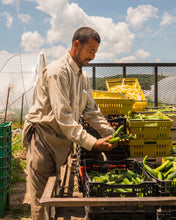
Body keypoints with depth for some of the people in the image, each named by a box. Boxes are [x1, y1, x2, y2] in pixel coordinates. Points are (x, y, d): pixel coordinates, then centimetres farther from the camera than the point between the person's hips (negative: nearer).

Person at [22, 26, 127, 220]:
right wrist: (92, 143, -27)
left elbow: (91, 110, 11)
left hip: (62, 138, 8)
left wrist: (111, 134, -1)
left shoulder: (82, 75, 9)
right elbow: (63, 116, -26)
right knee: (41, 196, 0)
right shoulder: (57, 71, -20)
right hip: (42, 135, -8)